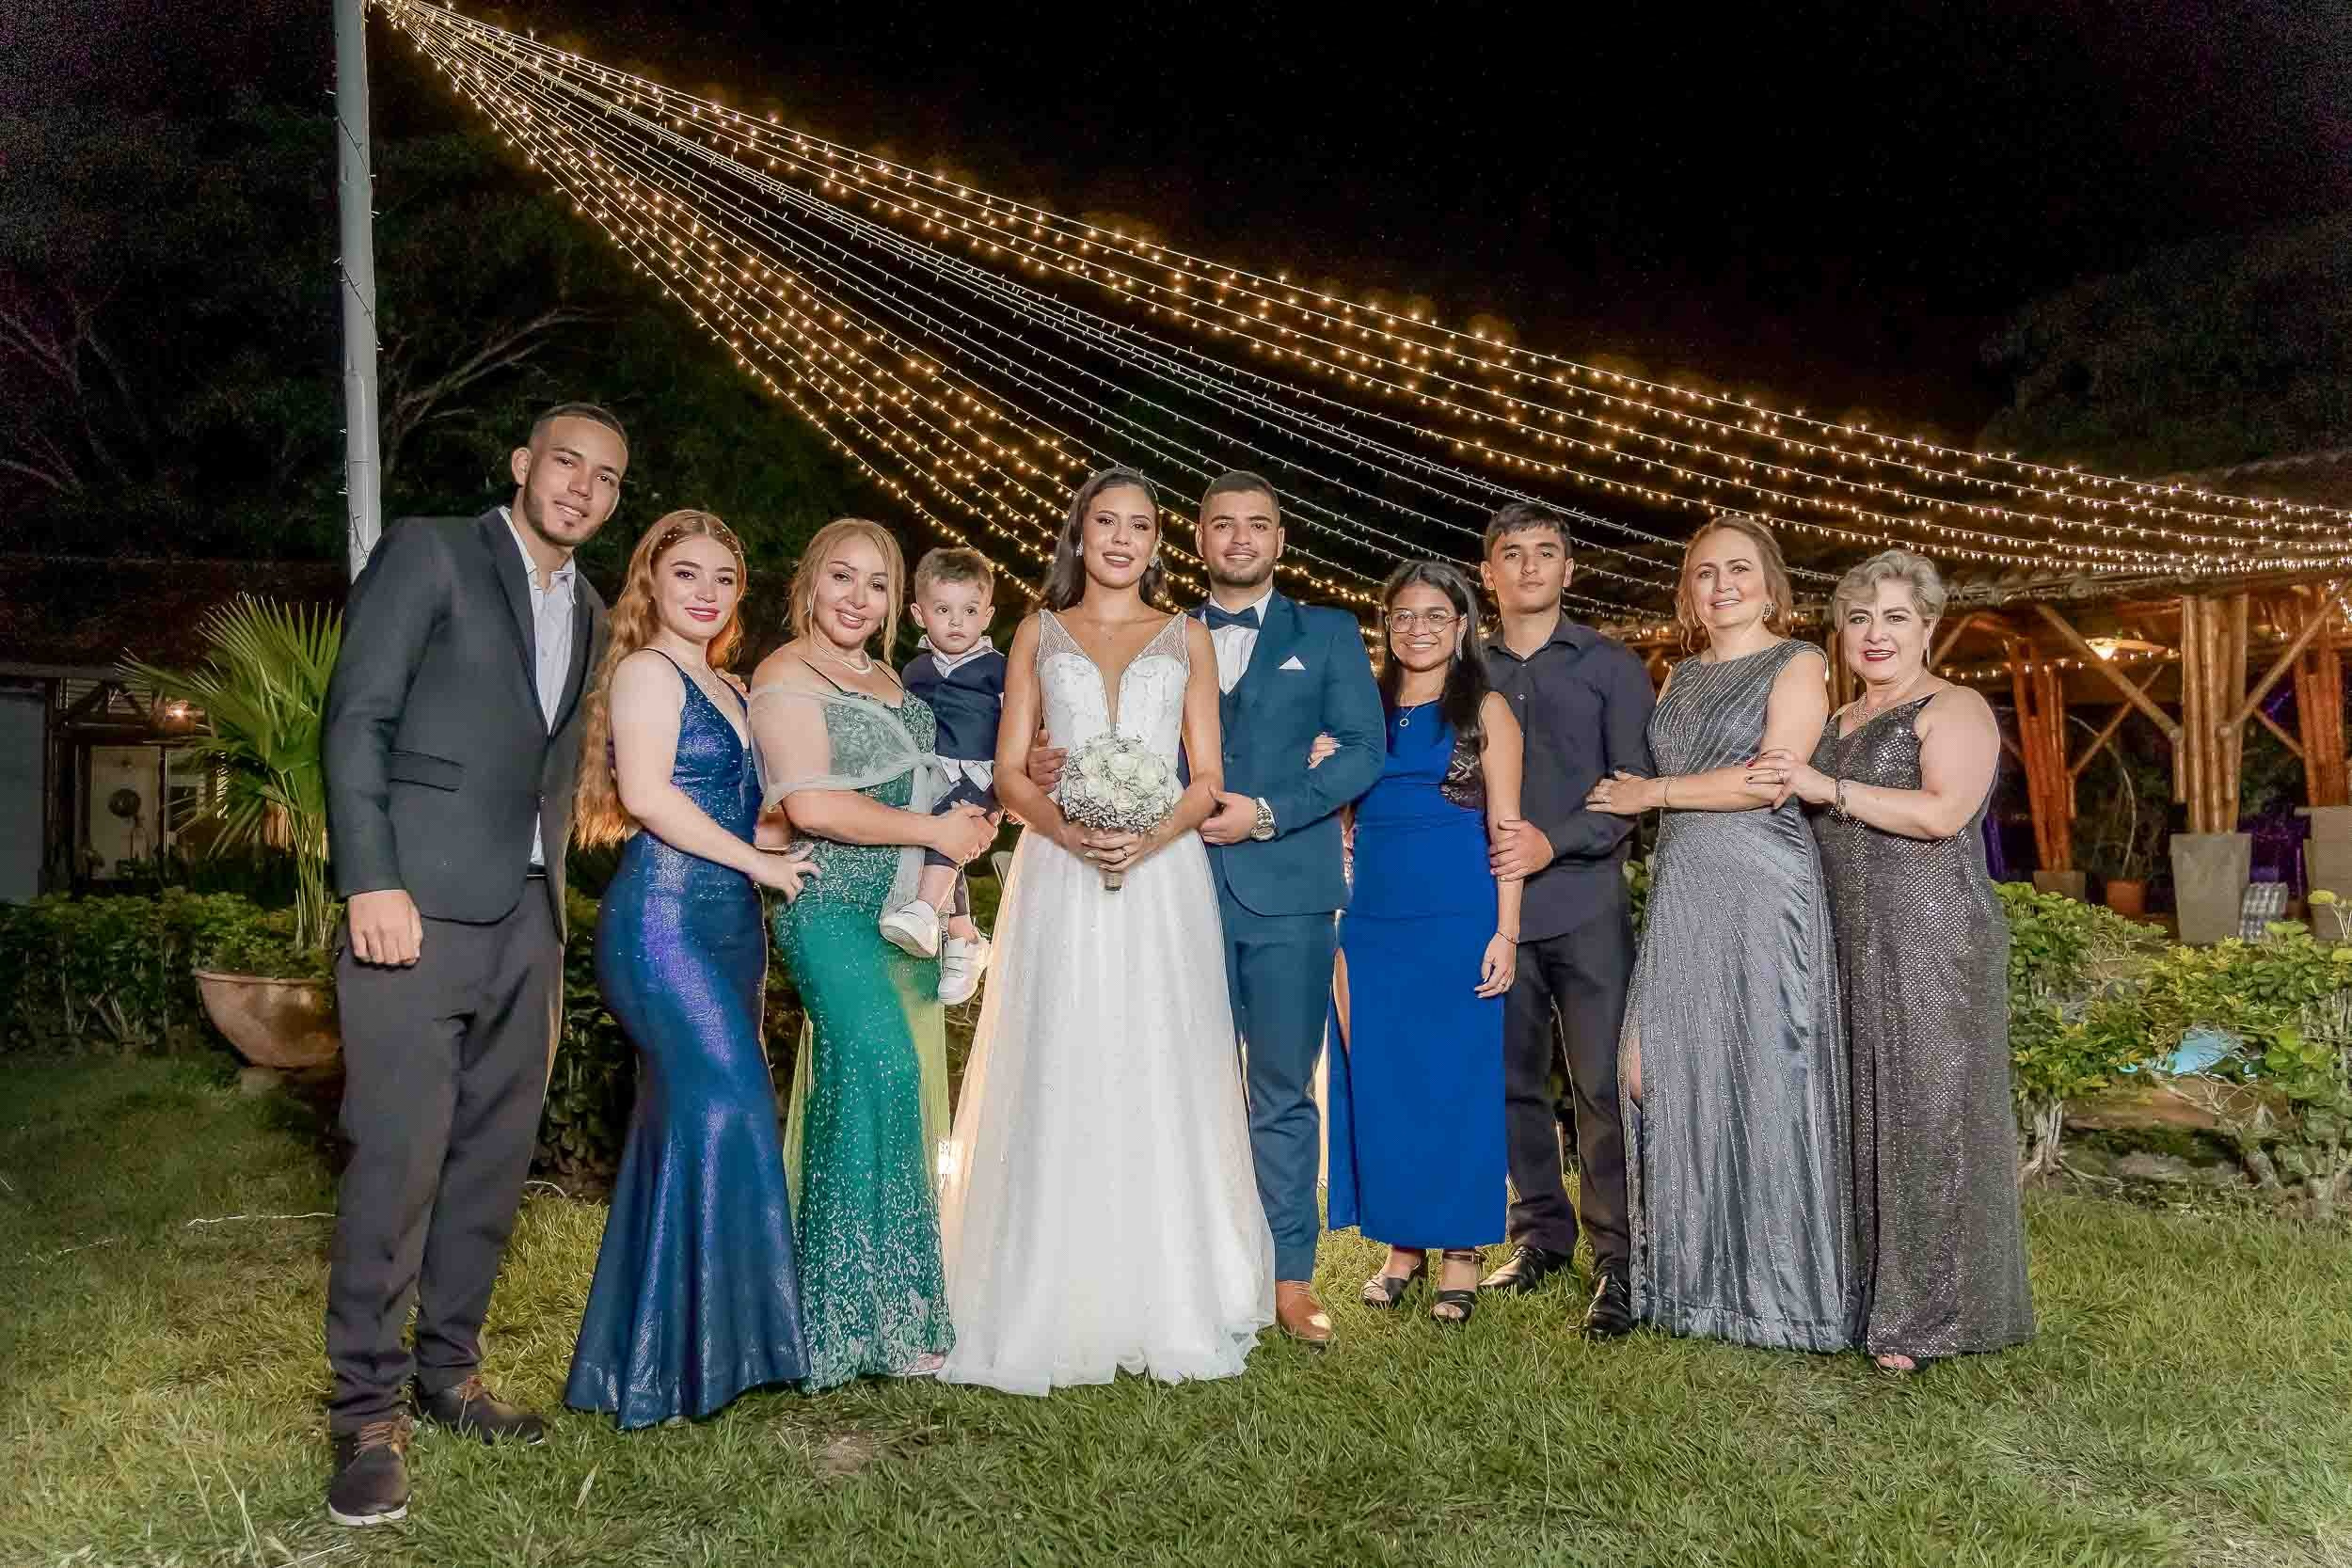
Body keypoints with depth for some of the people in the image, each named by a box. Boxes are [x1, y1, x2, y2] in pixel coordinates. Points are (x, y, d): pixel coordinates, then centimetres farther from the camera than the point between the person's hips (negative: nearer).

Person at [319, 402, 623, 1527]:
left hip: (529, 920, 7)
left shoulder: (588, 614, 19)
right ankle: (367, 1411, 4)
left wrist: (555, 901, 13)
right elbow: (356, 719, -8)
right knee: (398, 1157, -7)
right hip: (421, 907, -7)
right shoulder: (428, 552, 0)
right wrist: (371, 880, -16)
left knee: (494, 1159, 10)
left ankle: (448, 1369, 24)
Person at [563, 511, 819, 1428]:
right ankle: (683, 1355, -7)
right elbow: (646, 794, -16)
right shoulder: (646, 670, -4)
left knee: (688, 1122, 8)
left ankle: (649, 1355, 16)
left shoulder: (725, 688, 21)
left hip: (727, 925, 8)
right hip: (662, 920, -8)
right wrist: (759, 863, -11)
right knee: (721, 1105, -15)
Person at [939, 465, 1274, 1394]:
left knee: (1161, 1083, 0)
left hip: (1163, 877, 0)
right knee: (1058, 1085, -2)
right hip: (1060, 880, 0)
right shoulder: (1039, 634, 13)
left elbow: (1207, 777, 7)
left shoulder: (1187, 639, 13)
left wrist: (1150, 837, -13)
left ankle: (1168, 1307, 10)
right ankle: (1051, 1312, 6)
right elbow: (1009, 771, 6)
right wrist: (1071, 832, -13)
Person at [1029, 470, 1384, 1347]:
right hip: (1186, 889, 2)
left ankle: (1290, 1277, 12)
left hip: (1288, 890, -1)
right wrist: (1055, 770, -11)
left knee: (1283, 1090, 4)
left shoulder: (1328, 635, 10)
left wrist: (1269, 812, -12)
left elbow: (1364, 749, 0)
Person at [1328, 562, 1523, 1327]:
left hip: (1459, 918, -4)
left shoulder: (1485, 709, 3)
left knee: (1458, 1078, 1)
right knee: (1379, 1081, 7)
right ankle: (1402, 1243, 19)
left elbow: (1506, 825, -3)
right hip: (1373, 920, 4)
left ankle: (1460, 1252, 11)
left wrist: (1506, 932, -9)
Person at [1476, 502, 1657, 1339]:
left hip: (1586, 904, -3)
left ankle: (1617, 1260, 4)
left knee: (1602, 1086, -4)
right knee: (1514, 1082, 8)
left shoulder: (1611, 666, 5)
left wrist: (1555, 843, -16)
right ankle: (1539, 1231, 22)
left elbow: (1635, 788, -2)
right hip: (1494, 906, 3)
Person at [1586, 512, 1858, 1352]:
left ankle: (1777, 1285, 8)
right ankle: (1693, 1276, 14)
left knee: (1761, 1073, -3)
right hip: (1680, 891, 6)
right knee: (1676, 1075, 3)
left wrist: (1654, 793, -5)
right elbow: (1641, 781, 19)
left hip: (1762, 889, -6)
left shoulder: (1796, 664, 1)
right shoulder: (1679, 677, 19)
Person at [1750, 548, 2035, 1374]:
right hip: (1855, 948, 7)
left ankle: (1933, 1314, 4)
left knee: (1929, 1114, -4)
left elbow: (1943, 811, -19)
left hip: (1935, 943, -7)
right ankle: (1875, 1295, 18)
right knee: (1865, 1115, 9)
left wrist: (1828, 789, -17)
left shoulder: (1953, 709, -4)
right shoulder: (1837, 723, 19)